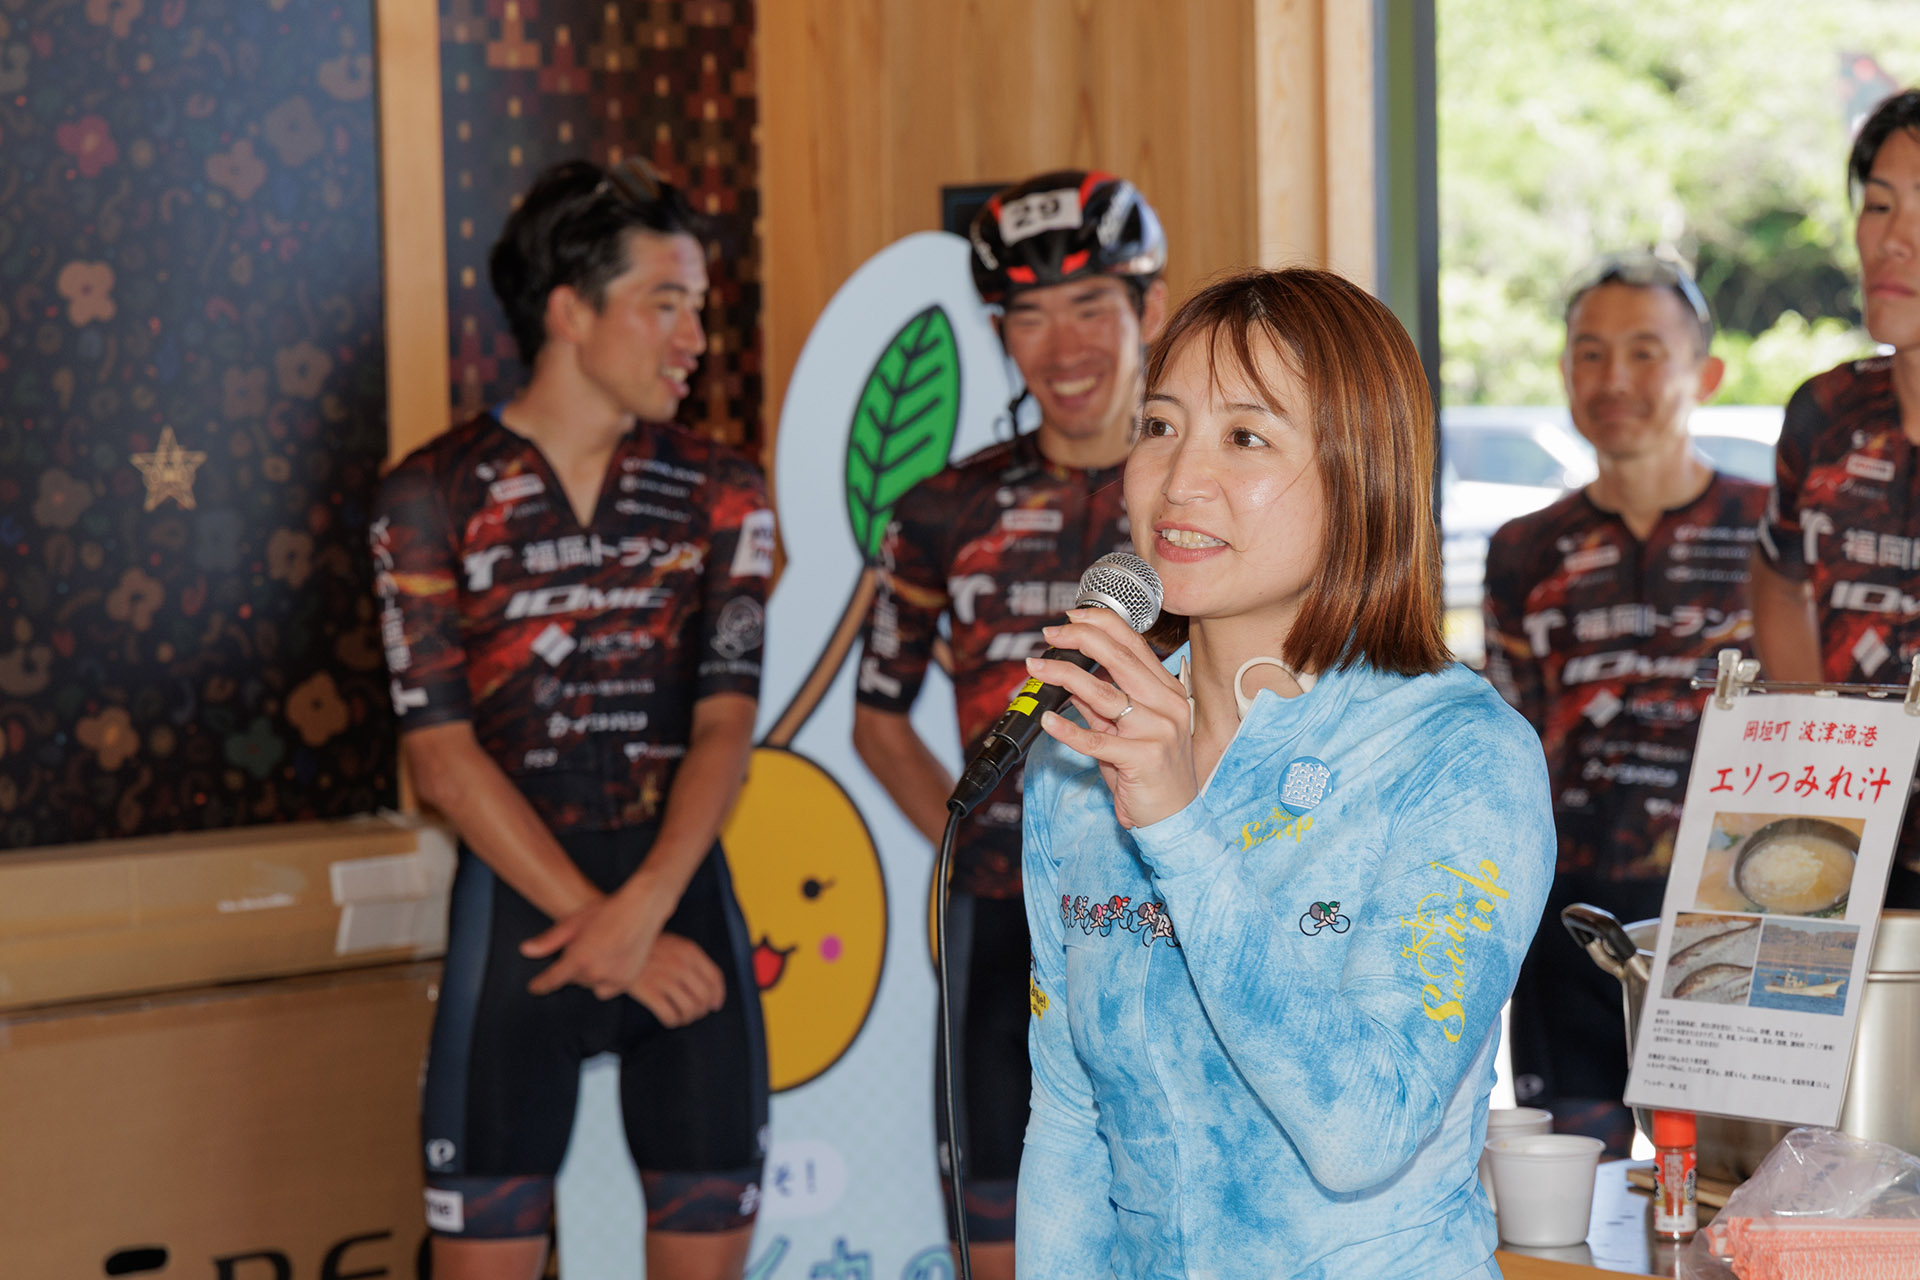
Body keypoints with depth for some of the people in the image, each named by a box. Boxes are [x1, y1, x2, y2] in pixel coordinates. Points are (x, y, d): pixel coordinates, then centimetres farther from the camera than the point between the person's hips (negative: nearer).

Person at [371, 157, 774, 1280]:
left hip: (683, 893, 2)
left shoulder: (721, 491, 6)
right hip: (514, 898, -2)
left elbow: (726, 725, -3)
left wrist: (640, 911, -18)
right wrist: (598, 929, -13)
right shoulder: (434, 496, -2)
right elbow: (444, 756, -7)